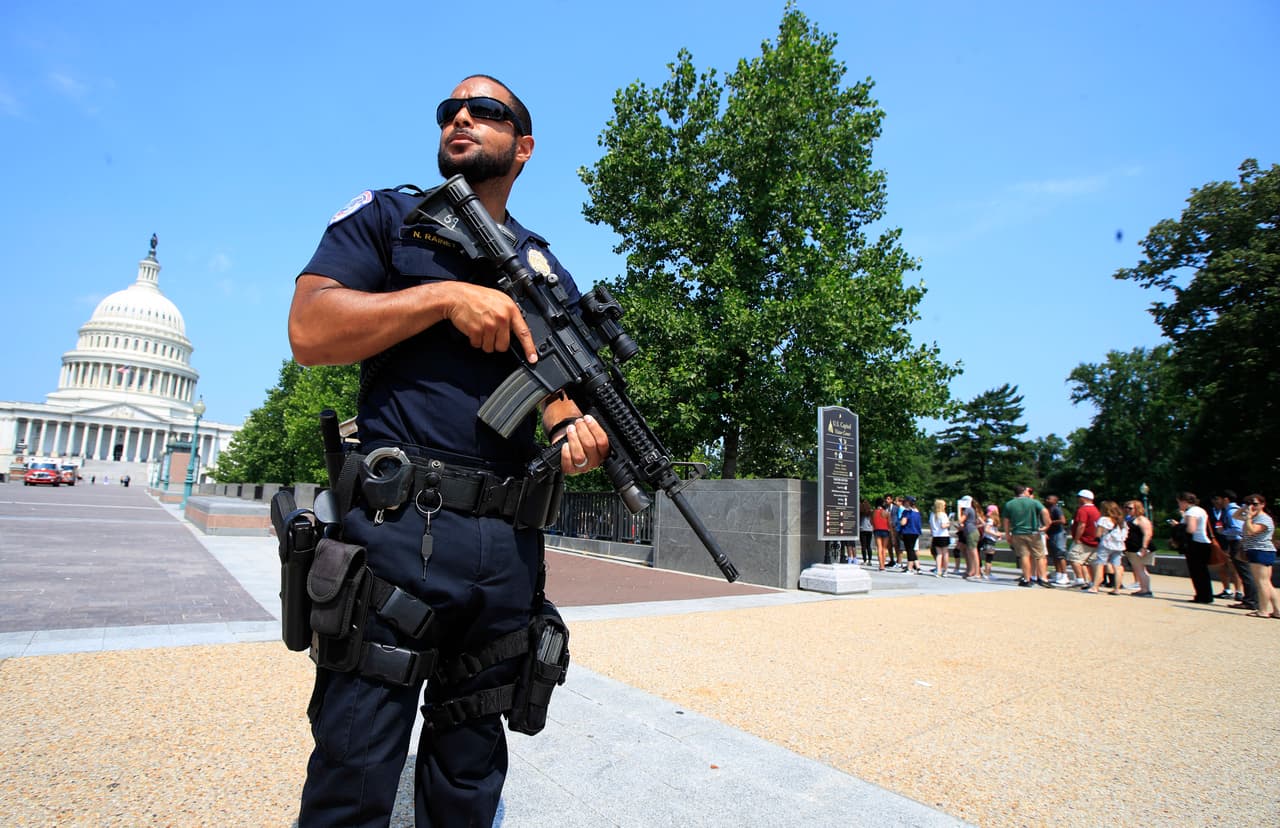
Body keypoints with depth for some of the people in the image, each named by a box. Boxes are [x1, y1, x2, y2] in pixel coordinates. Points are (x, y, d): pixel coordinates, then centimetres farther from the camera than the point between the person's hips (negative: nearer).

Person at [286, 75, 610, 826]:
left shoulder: (548, 271, 17)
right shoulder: (386, 217, 10)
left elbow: (559, 388, 13)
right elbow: (310, 331, -3)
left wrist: (577, 429, -10)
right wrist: (445, 294, -11)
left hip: (508, 547, 3)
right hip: (398, 530, -3)